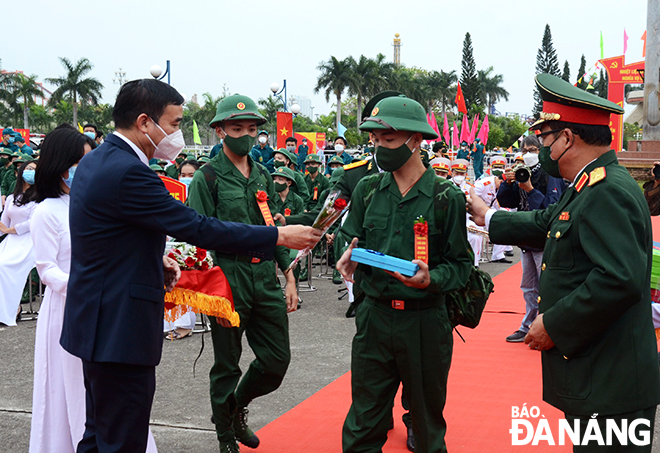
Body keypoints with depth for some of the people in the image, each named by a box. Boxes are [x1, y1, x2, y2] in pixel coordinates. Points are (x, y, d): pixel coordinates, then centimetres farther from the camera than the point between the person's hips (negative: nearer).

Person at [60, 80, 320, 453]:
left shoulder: (96, 160, 9)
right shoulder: (127, 172, -22)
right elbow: (197, 228, -21)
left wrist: (155, 259, 8)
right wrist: (280, 236, -15)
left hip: (99, 321, 11)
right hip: (121, 329, -11)